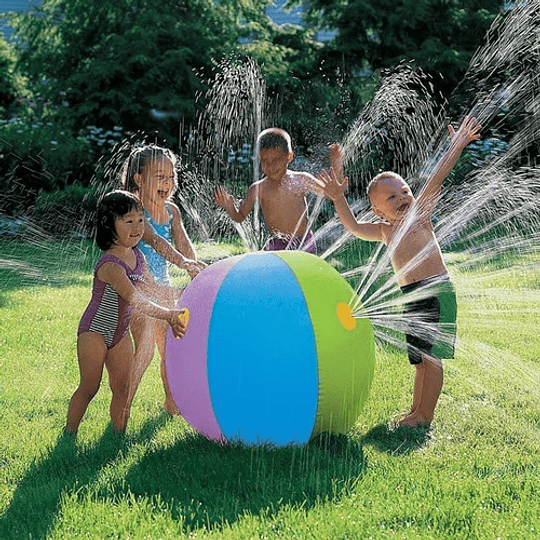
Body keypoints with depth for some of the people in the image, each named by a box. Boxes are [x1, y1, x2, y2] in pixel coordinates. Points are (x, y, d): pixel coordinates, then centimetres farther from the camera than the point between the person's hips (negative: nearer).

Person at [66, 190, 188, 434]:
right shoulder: (110, 265, -28)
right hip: (94, 332, -7)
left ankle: (119, 432, 16)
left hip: (120, 332, 7)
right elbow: (136, 300, -37)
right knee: (89, 387, -4)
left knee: (122, 389, 7)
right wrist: (169, 315, -42)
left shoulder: (138, 257, 0)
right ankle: (69, 433, 9)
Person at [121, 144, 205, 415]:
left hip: (162, 285, 7)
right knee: (145, 348, -14)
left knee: (170, 347, 14)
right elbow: (153, 239, -30)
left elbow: (182, 242, -3)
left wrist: (193, 264, -25)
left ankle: (172, 404, 30)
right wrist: (181, 261, -44)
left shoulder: (172, 210, 7)